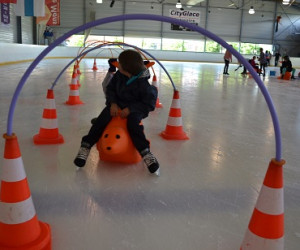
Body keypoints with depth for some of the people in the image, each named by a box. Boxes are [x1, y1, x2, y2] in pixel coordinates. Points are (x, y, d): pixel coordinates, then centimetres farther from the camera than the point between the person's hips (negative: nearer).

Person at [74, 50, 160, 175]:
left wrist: (130, 109, -24)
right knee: (102, 120, -18)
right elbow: (110, 88, 8)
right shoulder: (118, 76, -6)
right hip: (117, 105, 4)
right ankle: (86, 146, -12)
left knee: (133, 124, -33)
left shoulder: (143, 84, -20)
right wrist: (113, 103, -10)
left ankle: (146, 153, -29)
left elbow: (149, 104, -16)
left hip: (134, 110, -4)